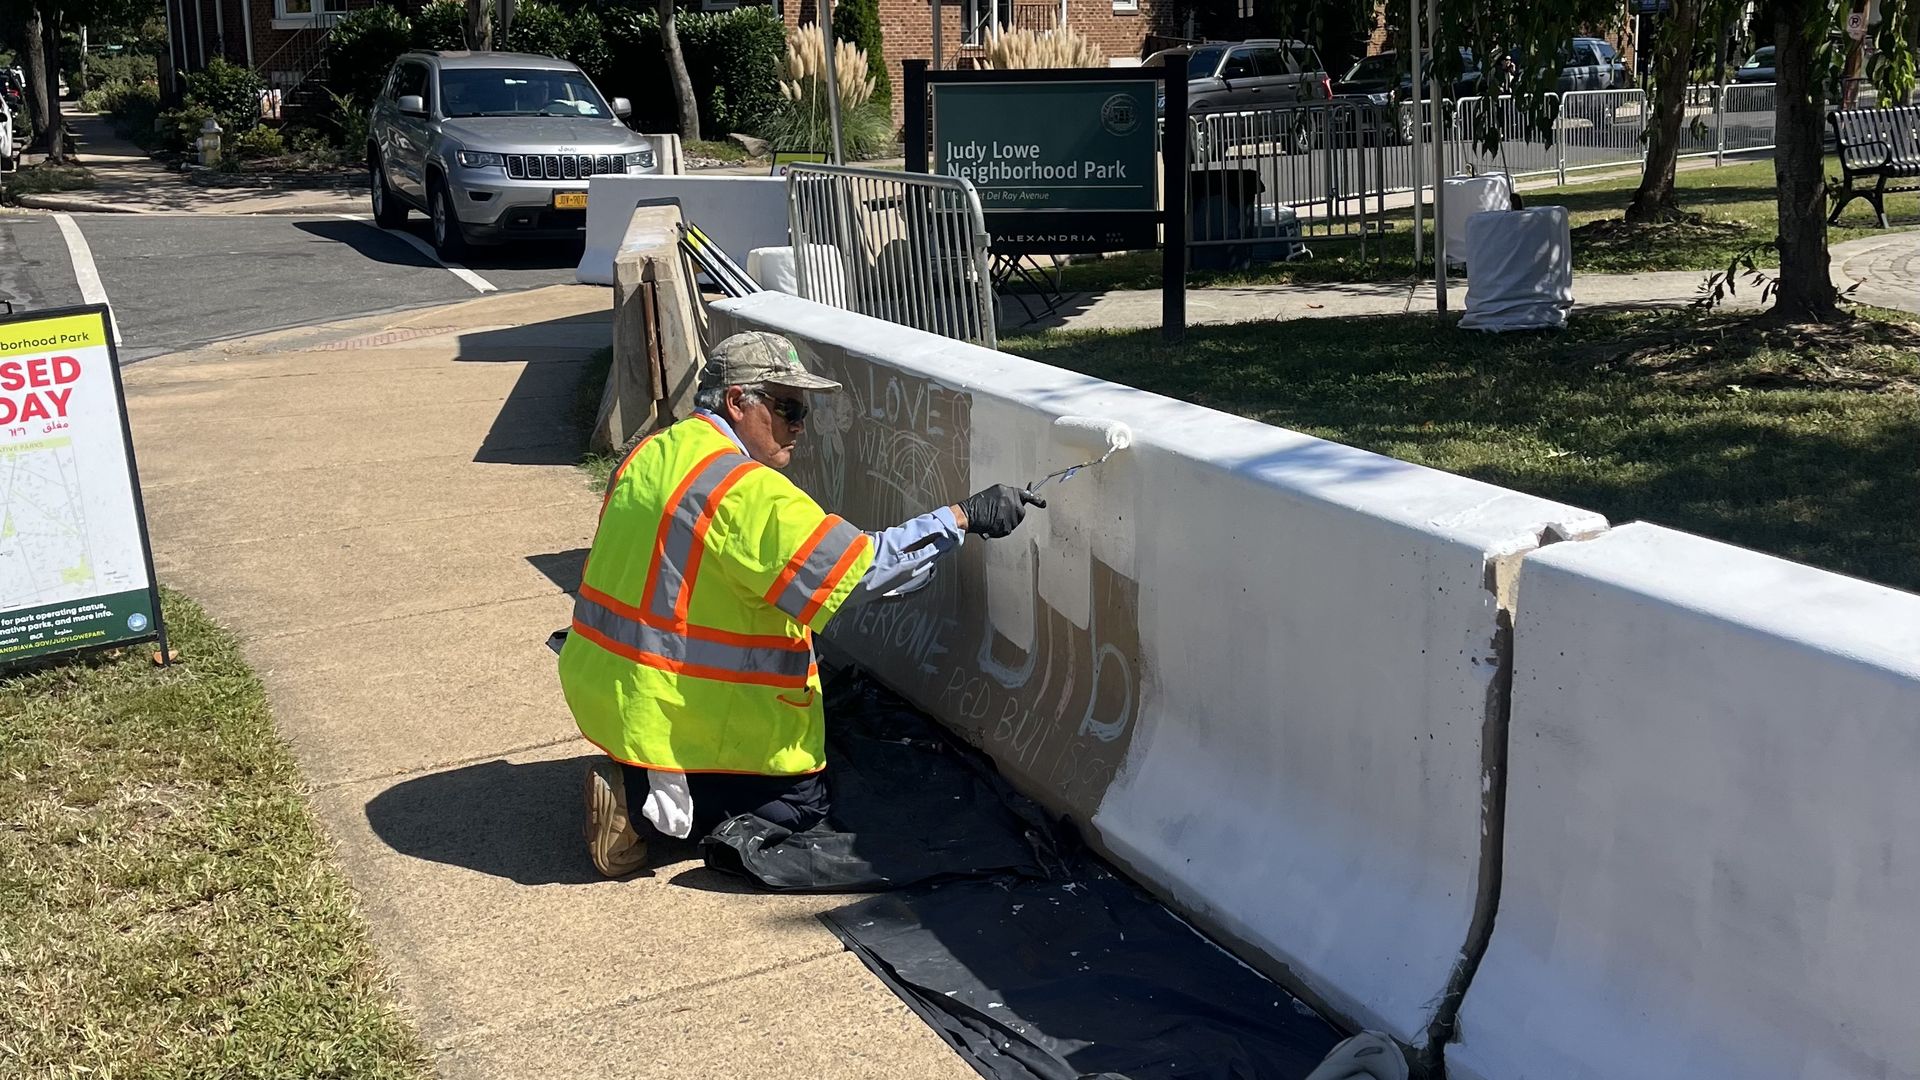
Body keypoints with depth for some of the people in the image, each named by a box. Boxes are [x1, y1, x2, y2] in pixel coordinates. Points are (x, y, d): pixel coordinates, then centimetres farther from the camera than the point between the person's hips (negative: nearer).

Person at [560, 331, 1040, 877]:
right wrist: (963, 516, -24)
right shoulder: (743, 490, -23)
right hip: (674, 711, -9)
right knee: (802, 805, 7)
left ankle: (634, 777, 8)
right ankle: (644, 799, -5)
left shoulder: (651, 456, 6)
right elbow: (862, 568, -29)